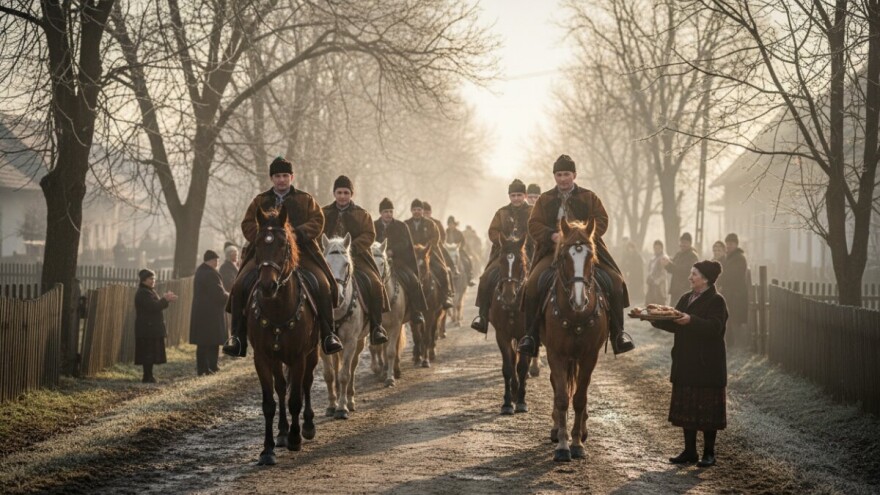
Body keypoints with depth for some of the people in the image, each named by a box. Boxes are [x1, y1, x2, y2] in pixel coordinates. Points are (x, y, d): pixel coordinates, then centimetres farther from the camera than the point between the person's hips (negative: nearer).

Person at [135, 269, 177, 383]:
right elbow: (154, 307, -23)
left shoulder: (149, 291, 18)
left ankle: (149, 375, 16)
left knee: (151, 352, 12)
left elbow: (157, 305, 19)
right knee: (149, 352, -9)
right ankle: (147, 377, -7)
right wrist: (165, 299, -13)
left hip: (152, 328, 10)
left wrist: (166, 299, 4)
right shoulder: (143, 293, -15)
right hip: (147, 328, -10)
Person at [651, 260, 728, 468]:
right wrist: (655, 318, -3)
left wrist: (691, 321, -37)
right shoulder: (686, 298, 14)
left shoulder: (716, 301, -10)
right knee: (686, 408, 9)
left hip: (707, 365, -7)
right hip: (685, 364, 7)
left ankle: (708, 453, 9)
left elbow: (714, 327, -24)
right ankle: (689, 451, 17)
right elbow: (674, 324, 11)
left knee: (707, 409, -1)